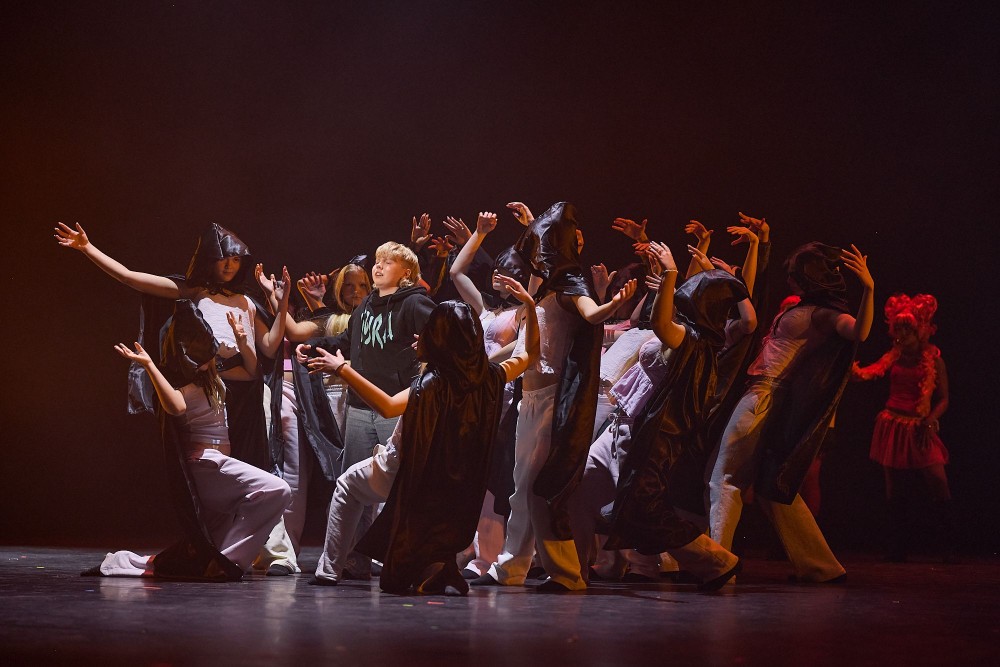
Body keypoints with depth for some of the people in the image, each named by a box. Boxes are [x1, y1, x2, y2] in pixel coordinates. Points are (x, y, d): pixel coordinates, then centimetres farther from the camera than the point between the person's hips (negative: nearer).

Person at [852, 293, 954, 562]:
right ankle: (898, 549, 10)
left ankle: (949, 549, -5)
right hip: (893, 427, 2)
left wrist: (930, 421, -17)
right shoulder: (894, 357, 8)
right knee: (895, 492, 4)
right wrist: (854, 372, -30)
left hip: (920, 429, -2)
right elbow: (871, 372, -8)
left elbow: (943, 399, 0)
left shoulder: (933, 359, 2)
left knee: (939, 485, -13)